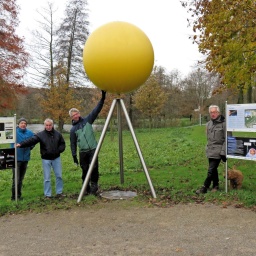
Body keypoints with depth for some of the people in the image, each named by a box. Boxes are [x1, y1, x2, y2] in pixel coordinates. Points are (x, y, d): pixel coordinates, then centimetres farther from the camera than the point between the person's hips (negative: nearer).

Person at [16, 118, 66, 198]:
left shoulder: (58, 134, 1)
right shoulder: (40, 135, -8)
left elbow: (62, 144, 8)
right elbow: (31, 140, -19)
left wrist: (59, 150, -10)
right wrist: (21, 144, -34)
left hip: (56, 158, 3)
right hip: (46, 159, -2)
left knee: (59, 175, 8)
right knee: (47, 178, 3)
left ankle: (59, 192, 22)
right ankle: (47, 194, 13)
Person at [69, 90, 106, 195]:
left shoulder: (87, 120, 5)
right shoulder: (73, 129, 7)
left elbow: (96, 110, -4)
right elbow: (73, 144, 10)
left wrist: (102, 98, -14)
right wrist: (74, 155, 3)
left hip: (93, 149, -1)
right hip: (83, 152, 2)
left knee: (94, 167, -15)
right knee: (85, 170, 6)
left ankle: (94, 184, 2)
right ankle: (87, 188, 19)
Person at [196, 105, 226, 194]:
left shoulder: (223, 123, -10)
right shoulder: (208, 124, 10)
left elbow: (226, 139, -12)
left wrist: (223, 152, -15)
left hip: (218, 151, -7)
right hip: (210, 151, 7)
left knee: (211, 170, -8)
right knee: (213, 169, 15)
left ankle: (205, 188, -4)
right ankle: (215, 185, 28)